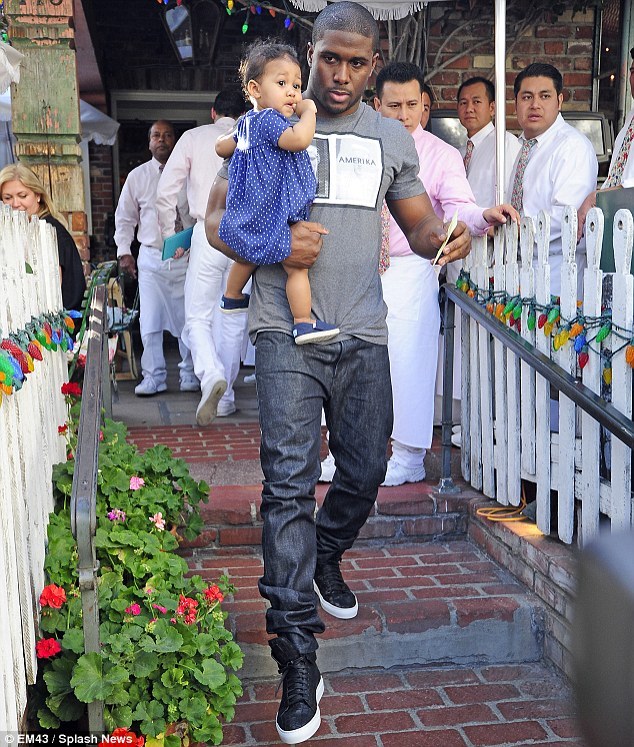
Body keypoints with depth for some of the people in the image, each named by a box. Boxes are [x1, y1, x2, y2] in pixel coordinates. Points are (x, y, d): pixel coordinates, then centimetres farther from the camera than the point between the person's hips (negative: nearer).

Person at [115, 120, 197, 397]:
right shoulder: (137, 176, 9)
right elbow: (124, 218, 15)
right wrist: (123, 251, 6)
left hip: (185, 257, -1)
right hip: (151, 257, 1)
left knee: (187, 319, 2)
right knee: (150, 320, -2)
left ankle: (189, 373, 15)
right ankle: (153, 375, 6)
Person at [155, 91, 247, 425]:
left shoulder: (194, 137, 7)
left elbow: (165, 192, 1)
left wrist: (170, 237, 12)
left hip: (208, 233, -2)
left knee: (197, 318, 4)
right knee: (234, 321, 10)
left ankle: (212, 375, -24)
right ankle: (225, 398, 16)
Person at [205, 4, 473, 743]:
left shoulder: (392, 138, 14)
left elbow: (419, 225, 16)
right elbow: (217, 217, 4)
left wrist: (449, 237, -9)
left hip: (363, 334, 4)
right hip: (286, 332, -4)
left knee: (365, 472, 12)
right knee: (289, 482, -11)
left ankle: (325, 557, 45)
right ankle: (297, 656, -6)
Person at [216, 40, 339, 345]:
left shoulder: (247, 121, 11)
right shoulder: (269, 120, -20)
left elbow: (221, 147, 24)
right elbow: (299, 139, -36)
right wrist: (309, 110, -21)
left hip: (250, 214, 10)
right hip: (273, 214, -10)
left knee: (248, 256, 30)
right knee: (297, 266, -2)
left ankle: (232, 297, 49)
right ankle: (304, 323, 0)